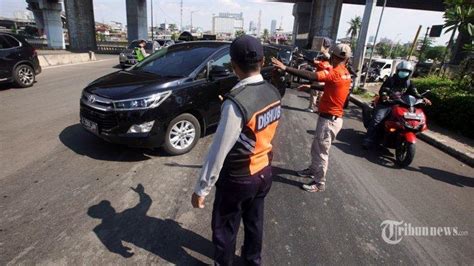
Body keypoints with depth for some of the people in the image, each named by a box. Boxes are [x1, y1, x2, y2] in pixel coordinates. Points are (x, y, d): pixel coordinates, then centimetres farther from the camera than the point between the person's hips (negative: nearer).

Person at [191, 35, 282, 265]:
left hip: (237, 178, -7)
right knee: (254, 219, 27)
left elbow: (219, 150, -27)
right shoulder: (273, 93, -6)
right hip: (264, 171, 7)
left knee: (224, 228, 17)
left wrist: (201, 188, -16)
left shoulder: (236, 103, -30)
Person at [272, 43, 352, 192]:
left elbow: (311, 76, -32)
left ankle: (319, 184, 15)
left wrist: (285, 68, -35)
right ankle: (313, 170, 41)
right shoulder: (345, 73, 8)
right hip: (331, 117, 9)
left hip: (329, 119, -9)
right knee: (316, 148, 23)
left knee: (321, 152, 2)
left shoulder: (336, 73, -21)